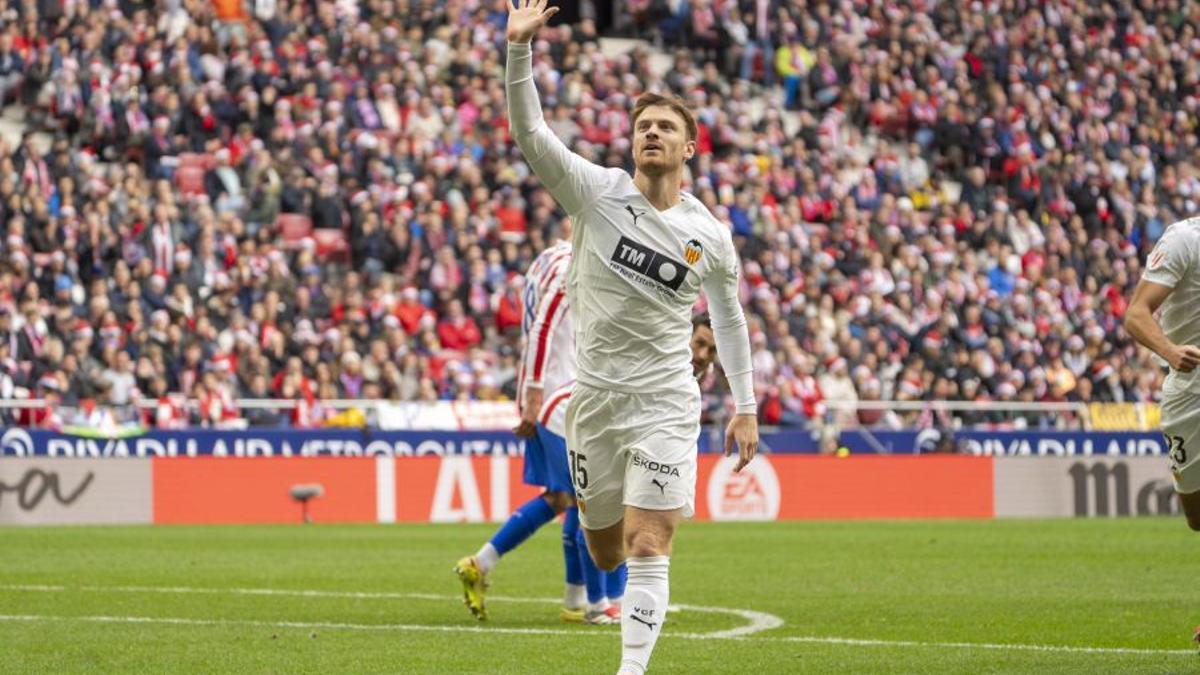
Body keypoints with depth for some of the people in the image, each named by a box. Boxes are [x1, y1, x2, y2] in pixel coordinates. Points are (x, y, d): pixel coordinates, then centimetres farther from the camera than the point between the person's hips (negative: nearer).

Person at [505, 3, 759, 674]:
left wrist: (746, 406, 14)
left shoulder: (711, 235, 0)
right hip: (595, 394, 1)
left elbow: (729, 317, 15)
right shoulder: (598, 191, -4)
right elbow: (529, 130, -15)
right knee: (605, 549, 10)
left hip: (665, 403, -1)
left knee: (647, 546, -13)